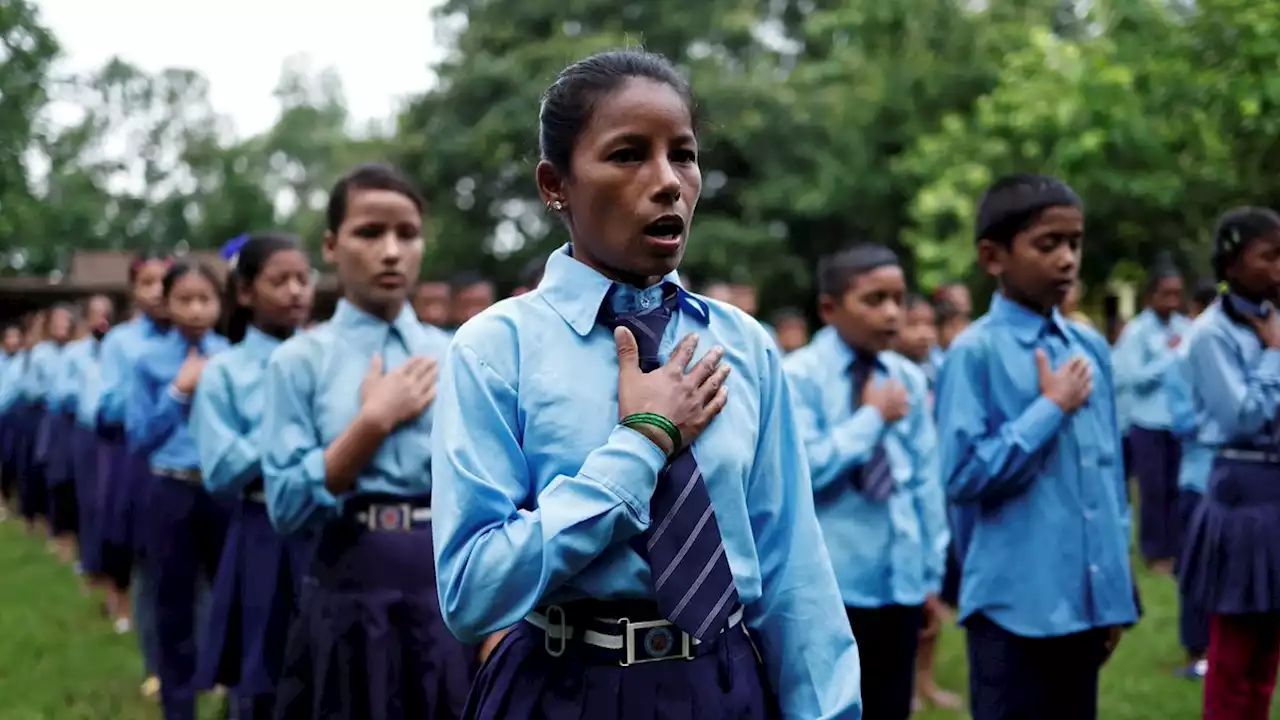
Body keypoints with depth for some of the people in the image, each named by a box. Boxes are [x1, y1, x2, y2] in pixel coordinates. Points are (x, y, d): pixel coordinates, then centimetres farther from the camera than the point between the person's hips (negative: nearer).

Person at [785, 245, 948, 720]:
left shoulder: (909, 379, 6)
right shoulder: (798, 377, -8)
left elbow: (926, 480, 10)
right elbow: (802, 469, -20)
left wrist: (931, 575, 11)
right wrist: (873, 416, -11)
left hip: (899, 584, 5)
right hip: (826, 587, -5)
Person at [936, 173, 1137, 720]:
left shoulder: (1092, 348, 9)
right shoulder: (975, 352, -10)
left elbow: (1109, 471, 14)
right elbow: (964, 474, -16)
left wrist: (1118, 591, 15)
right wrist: (1052, 408, -13)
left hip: (1085, 599, 6)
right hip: (1015, 602, -6)